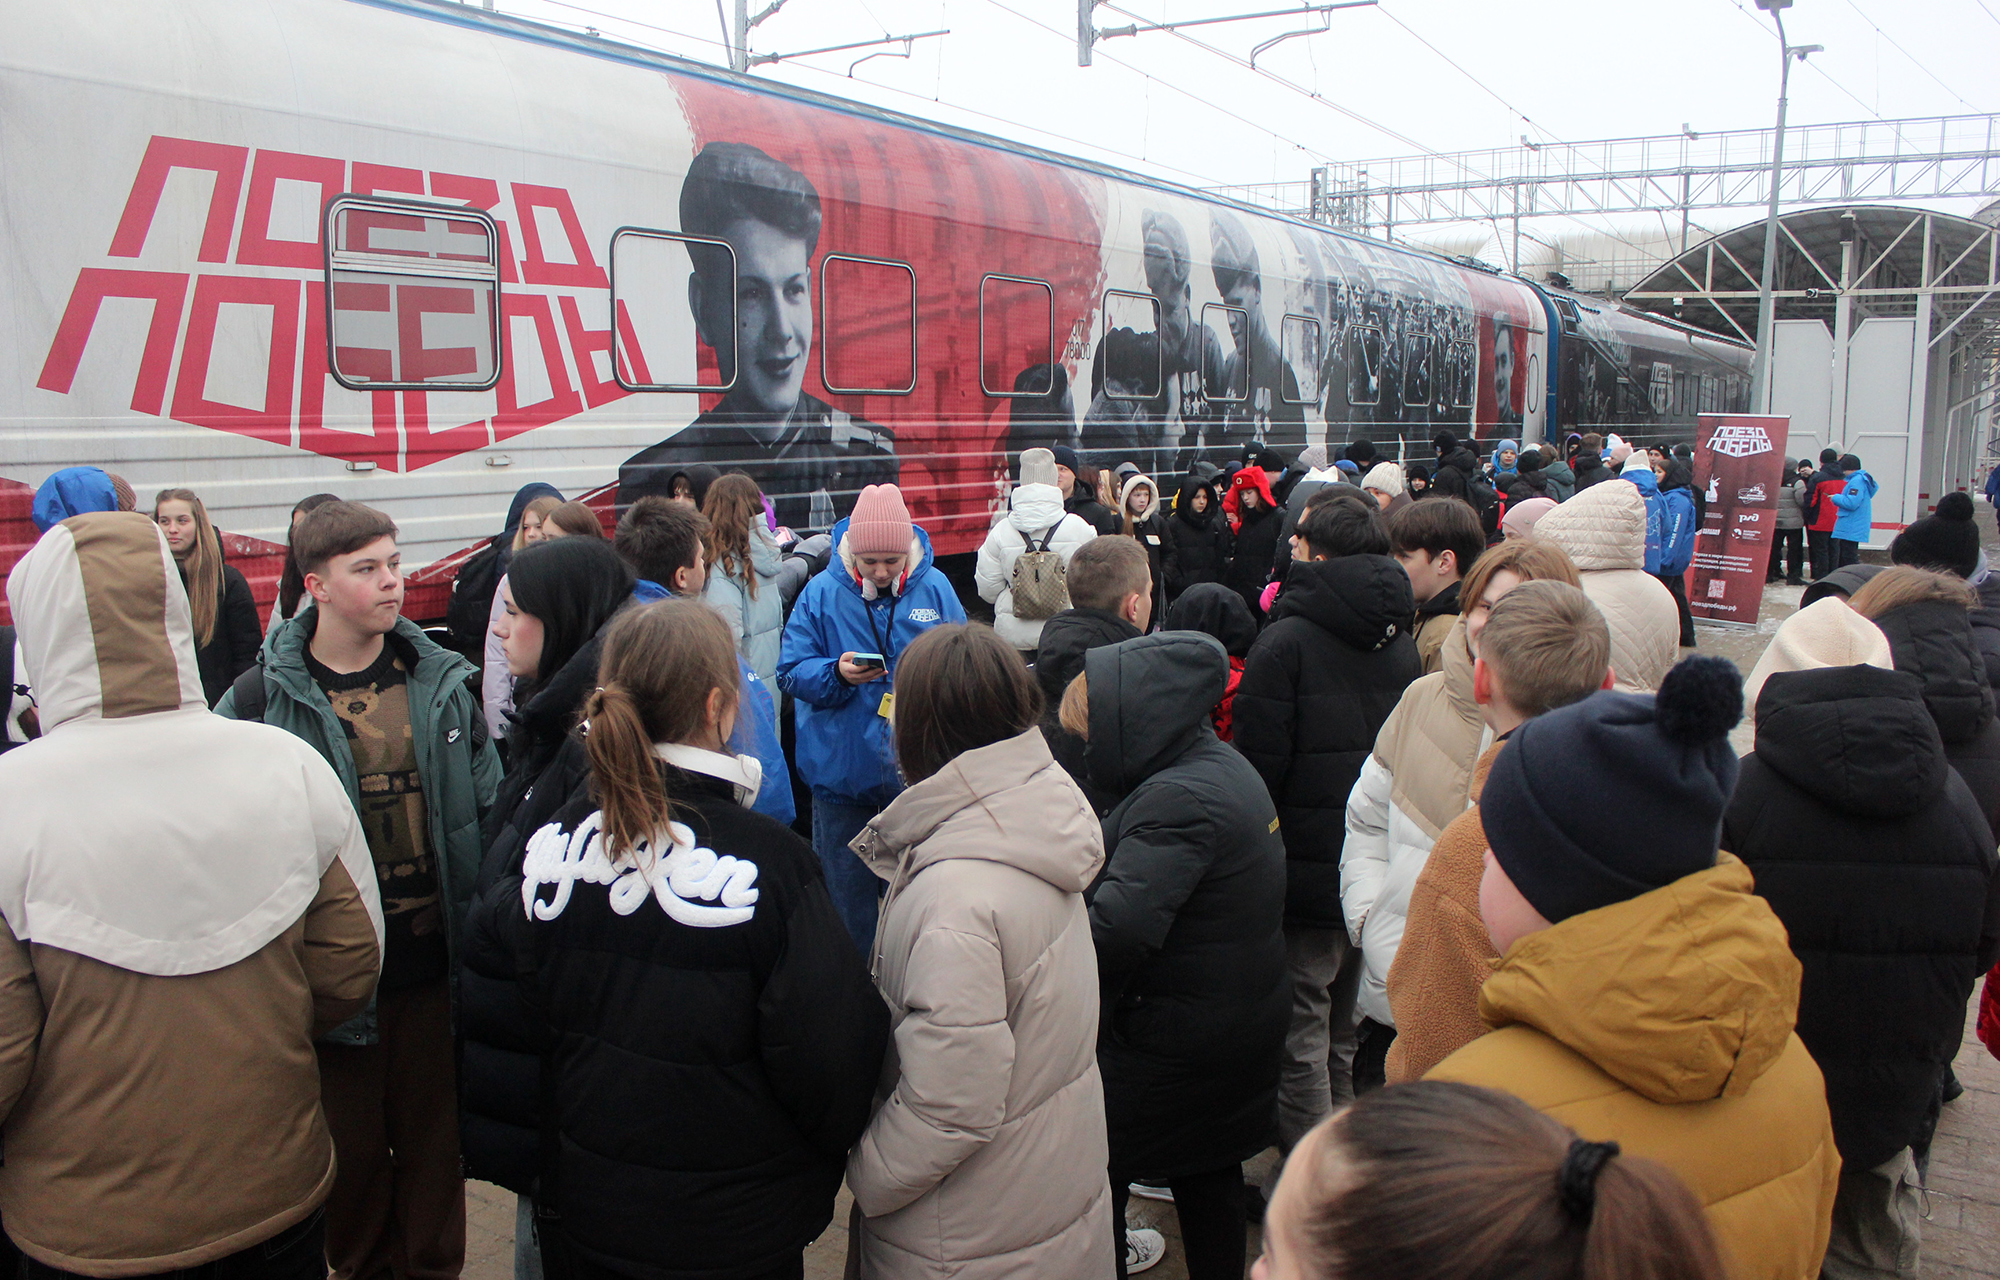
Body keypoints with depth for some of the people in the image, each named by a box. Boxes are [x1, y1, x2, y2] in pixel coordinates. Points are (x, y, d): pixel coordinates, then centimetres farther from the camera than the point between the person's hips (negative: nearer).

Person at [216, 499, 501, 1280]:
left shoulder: (441, 681, 2)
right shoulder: (263, 698, -8)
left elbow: (488, 803, 8)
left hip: (434, 959, 2)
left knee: (435, 1135, 15)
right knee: (352, 1148, 14)